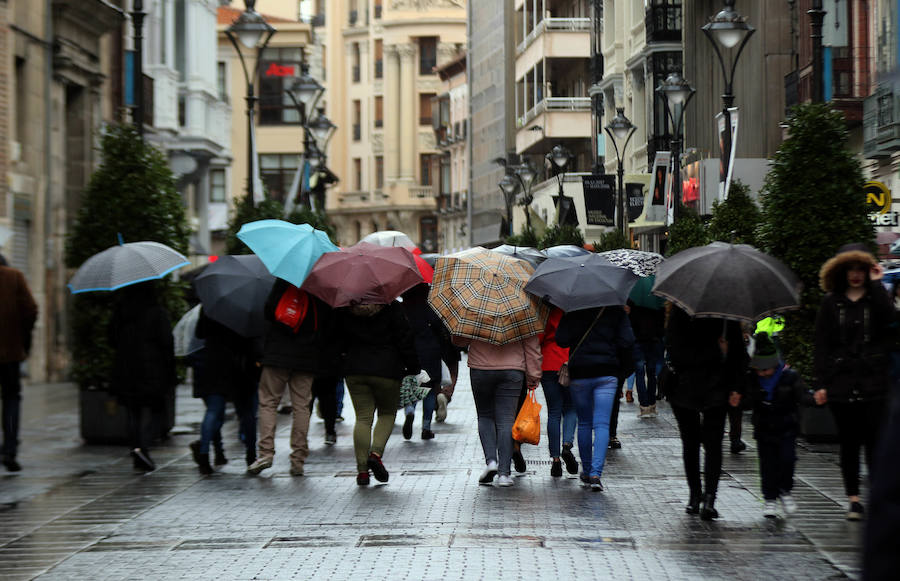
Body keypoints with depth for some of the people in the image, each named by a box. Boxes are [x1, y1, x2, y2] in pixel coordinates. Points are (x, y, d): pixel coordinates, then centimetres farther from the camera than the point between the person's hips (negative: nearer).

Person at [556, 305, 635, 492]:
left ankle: (587, 471, 21)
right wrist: (623, 371, 8)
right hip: (607, 373, 0)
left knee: (584, 424, 14)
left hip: (579, 373, 0)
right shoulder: (616, 310, 1)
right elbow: (627, 343, -3)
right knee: (602, 424, -3)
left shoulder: (573, 311, -2)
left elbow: (561, 340, -9)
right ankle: (596, 473, -16)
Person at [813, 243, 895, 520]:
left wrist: (876, 283, -9)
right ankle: (853, 499, 11)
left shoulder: (876, 298, 7)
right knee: (848, 443, 5)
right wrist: (820, 383, 0)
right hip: (841, 381, 1)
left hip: (873, 381, -1)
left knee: (874, 440, -7)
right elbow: (822, 346, 7)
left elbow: (889, 319, -17)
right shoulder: (830, 304, 10)